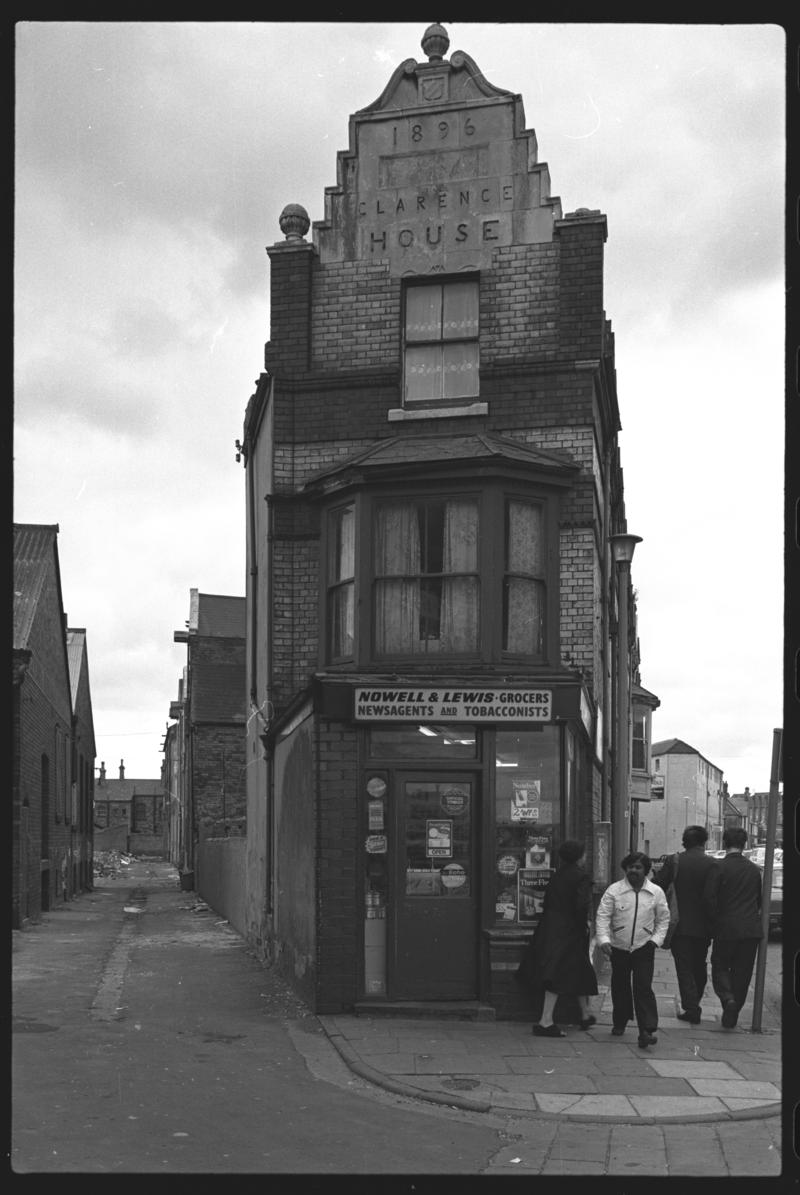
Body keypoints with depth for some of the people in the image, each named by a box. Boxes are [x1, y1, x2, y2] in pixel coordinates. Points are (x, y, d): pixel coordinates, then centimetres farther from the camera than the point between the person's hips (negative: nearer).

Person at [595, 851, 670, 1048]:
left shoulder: (656, 892, -1)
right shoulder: (614, 890, -6)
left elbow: (663, 919, 9)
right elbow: (602, 916, -8)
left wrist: (656, 939, -2)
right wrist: (604, 940, -20)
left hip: (644, 948, -1)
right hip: (618, 948, 1)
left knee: (643, 988, -9)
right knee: (620, 986, 12)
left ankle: (647, 1030, -12)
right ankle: (619, 1023, 31)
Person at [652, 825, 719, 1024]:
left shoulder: (673, 861, -4)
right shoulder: (711, 864, -10)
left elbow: (656, 887, -6)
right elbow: (710, 897, -16)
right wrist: (713, 923, -8)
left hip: (679, 925, 0)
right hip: (701, 926, 0)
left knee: (684, 968, 6)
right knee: (699, 967, 19)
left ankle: (691, 1008, -1)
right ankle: (694, 1004, 27)